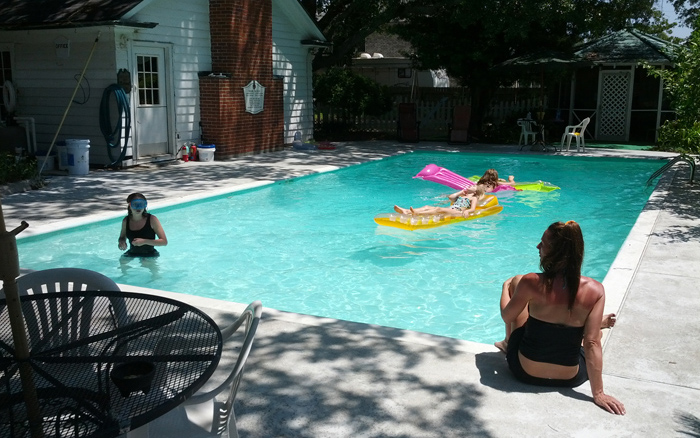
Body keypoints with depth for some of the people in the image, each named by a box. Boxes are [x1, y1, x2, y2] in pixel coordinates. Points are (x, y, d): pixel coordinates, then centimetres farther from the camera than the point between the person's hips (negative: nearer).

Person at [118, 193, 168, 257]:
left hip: (149, 255, -4)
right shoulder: (126, 221, -1)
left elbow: (164, 242, -14)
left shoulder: (152, 219, -13)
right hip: (132, 255, 4)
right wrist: (122, 243, -6)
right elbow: (122, 237, 19)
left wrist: (144, 241, -22)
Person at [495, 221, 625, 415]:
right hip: (570, 379, 1)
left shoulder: (531, 282, -22)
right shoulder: (595, 290, -18)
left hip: (526, 372, -1)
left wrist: (506, 287, 15)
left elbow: (507, 316, -5)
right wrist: (598, 393, -11)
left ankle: (508, 342, 37)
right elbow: (592, 344, -18)